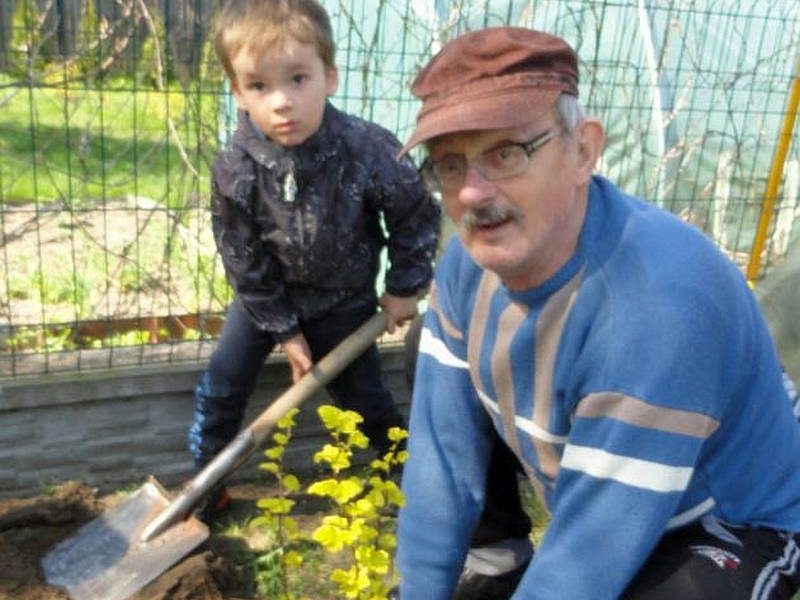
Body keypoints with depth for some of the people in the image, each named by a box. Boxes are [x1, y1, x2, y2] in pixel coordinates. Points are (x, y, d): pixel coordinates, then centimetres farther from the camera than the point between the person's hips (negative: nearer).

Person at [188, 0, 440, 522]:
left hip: (344, 299, -1)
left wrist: (405, 288, -6)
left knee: (361, 395, 11)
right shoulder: (235, 170, -27)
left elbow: (419, 217, -14)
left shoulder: (370, 151, -32)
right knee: (220, 389, 5)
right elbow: (243, 261, -13)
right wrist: (284, 330, -9)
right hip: (268, 294, 2)